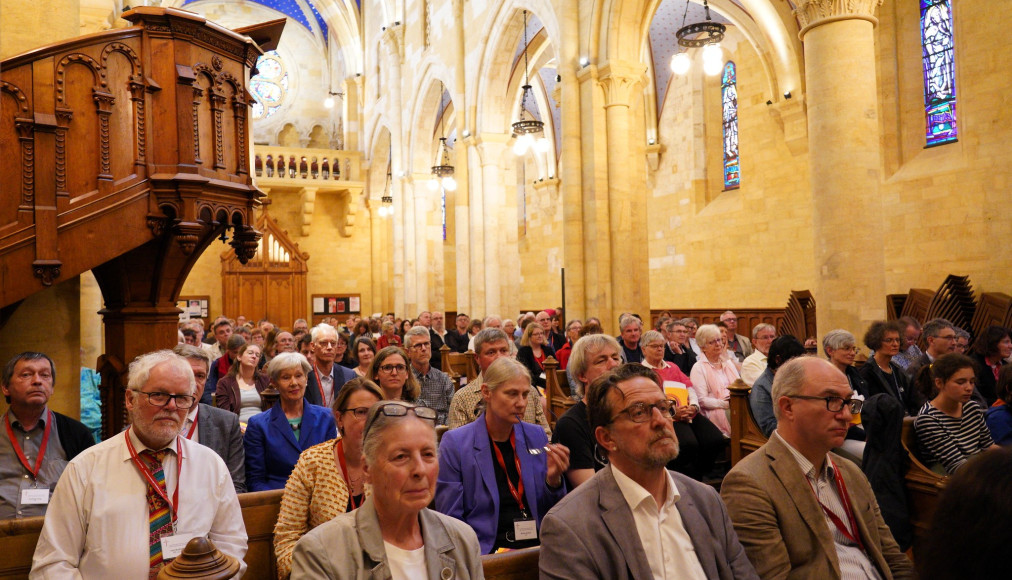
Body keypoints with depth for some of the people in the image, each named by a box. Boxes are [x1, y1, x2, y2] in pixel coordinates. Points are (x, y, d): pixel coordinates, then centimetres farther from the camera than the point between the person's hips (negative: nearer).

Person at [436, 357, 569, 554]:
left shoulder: (536, 436, 8)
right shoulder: (455, 443, -5)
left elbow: (549, 509, 13)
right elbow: (450, 520, -3)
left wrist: (553, 480, -8)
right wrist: (493, 553, -16)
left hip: (537, 546, 4)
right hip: (487, 551, -4)